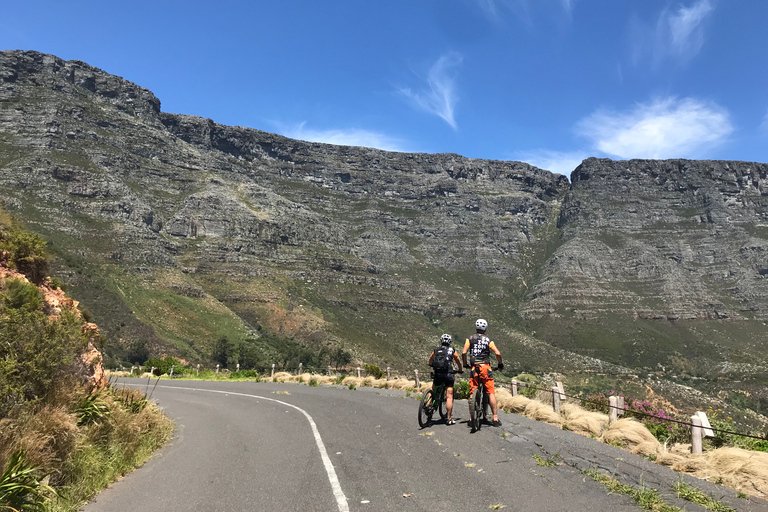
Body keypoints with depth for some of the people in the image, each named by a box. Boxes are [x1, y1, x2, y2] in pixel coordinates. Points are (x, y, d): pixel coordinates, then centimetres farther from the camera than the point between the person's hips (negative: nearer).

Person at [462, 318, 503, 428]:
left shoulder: (470, 339, 8)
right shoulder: (488, 340, 6)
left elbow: (464, 352, -3)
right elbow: (497, 353, -5)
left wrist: (465, 364, 12)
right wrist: (500, 364, 11)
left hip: (474, 368, 1)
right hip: (485, 368, -1)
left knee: (472, 393, 5)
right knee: (491, 393, 1)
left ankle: (471, 419, 4)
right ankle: (495, 418, -1)